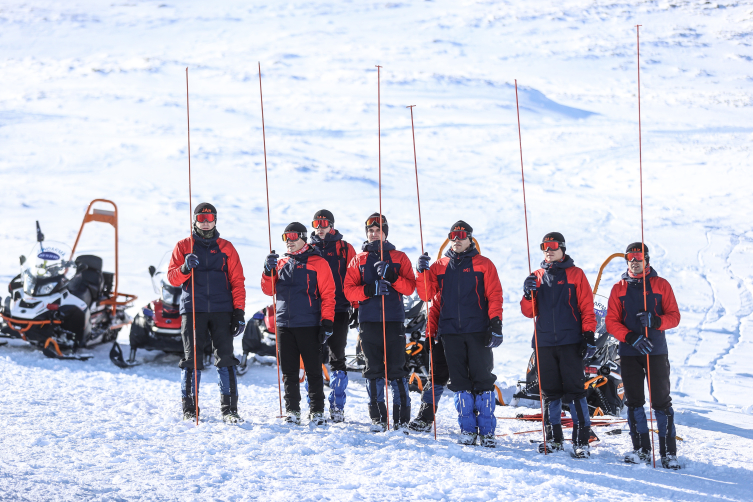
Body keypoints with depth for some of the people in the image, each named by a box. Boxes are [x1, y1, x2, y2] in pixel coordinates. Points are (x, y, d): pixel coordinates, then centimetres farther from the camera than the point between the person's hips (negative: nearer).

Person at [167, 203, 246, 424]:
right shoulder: (183, 246, 10)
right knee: (192, 360, 0)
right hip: (193, 310, 0)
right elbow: (172, 278, 4)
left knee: (225, 359, -6)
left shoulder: (226, 248, 11)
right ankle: (189, 409, 6)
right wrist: (185, 268, -18)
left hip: (222, 311, 0)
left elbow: (237, 282, 8)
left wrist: (239, 312, -1)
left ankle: (229, 409, -4)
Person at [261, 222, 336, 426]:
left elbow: (328, 294, -3)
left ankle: (317, 411, 6)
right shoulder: (281, 263, 14)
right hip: (285, 325, 4)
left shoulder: (317, 263, 0)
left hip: (309, 325, -4)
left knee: (313, 371, 0)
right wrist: (269, 270, -8)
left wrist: (327, 322, -10)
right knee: (289, 371, 7)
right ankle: (292, 411, 14)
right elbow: (268, 290, 10)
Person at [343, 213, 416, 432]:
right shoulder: (358, 260, 13)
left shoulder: (399, 258, 11)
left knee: (397, 371, -4)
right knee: (373, 371, 3)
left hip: (394, 321, -1)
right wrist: (370, 289, -13)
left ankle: (402, 419, -1)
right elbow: (349, 290, 4)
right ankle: (378, 418, 9)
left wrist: (392, 277, -17)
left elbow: (409, 287, 0)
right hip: (369, 322, 1)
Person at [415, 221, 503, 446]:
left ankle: (487, 430, -2)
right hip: (451, 332, 3)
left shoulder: (483, 265, 6)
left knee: (482, 379, -5)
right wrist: (423, 273, -5)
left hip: (478, 332, -3)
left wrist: (496, 324, -10)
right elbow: (428, 295, 11)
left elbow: (495, 296, 0)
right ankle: (467, 429, 10)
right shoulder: (440, 266, 14)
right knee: (460, 381, 4)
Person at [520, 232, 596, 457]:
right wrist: (529, 294, -8)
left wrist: (588, 336, -6)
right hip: (544, 342, 4)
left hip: (570, 343, -4)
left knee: (575, 391, -7)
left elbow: (587, 308, 1)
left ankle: (581, 441, -7)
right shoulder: (537, 277, 13)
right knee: (550, 392, 8)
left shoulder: (575, 275, 3)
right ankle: (554, 438, 16)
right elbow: (529, 312, 11)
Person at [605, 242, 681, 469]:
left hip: (656, 351, -2)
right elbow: (611, 322, 3)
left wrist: (656, 321, -19)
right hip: (629, 353, 2)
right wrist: (631, 337, -14)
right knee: (634, 401, 3)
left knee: (661, 401, -4)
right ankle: (641, 450, 12)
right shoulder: (619, 288, 8)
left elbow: (674, 317, 1)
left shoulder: (661, 285, 5)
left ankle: (669, 452, -1)